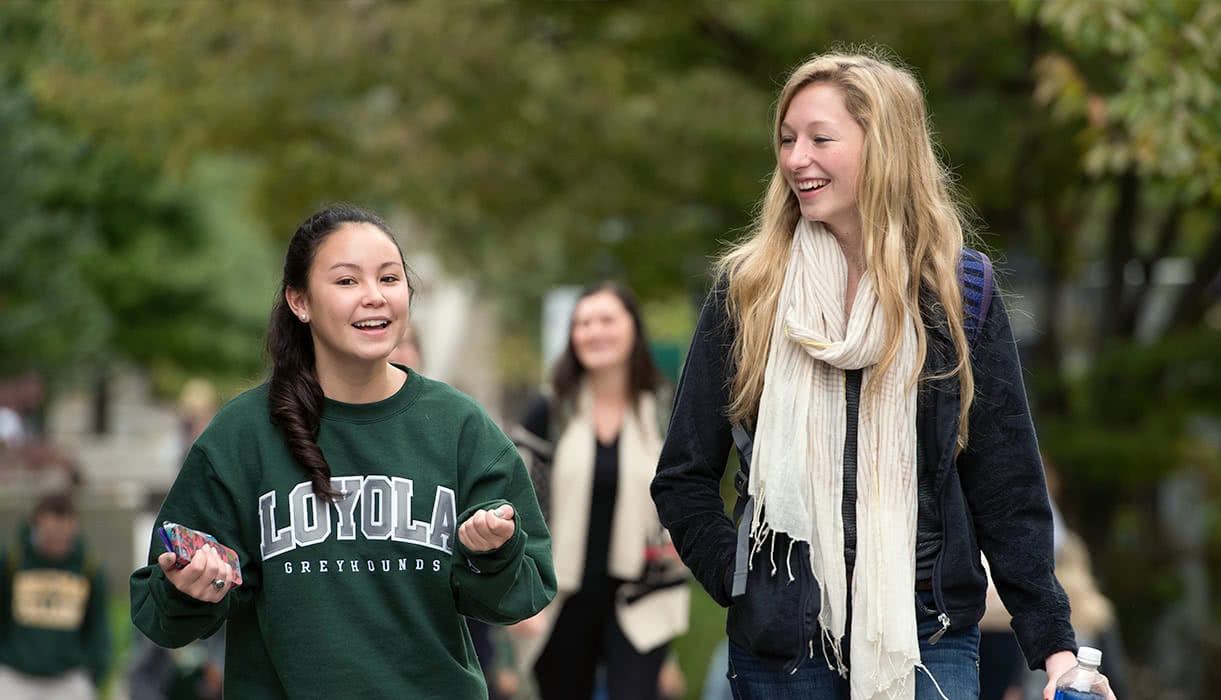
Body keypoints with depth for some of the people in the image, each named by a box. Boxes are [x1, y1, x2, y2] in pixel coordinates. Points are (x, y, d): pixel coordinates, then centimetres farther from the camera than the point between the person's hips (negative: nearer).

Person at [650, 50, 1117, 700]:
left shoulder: (957, 294, 1)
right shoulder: (745, 292, 2)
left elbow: (1008, 488, 2)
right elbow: (684, 478, 7)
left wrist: (1054, 645, -4)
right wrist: (739, 582, -5)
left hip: (929, 637, 0)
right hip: (781, 642, 1)